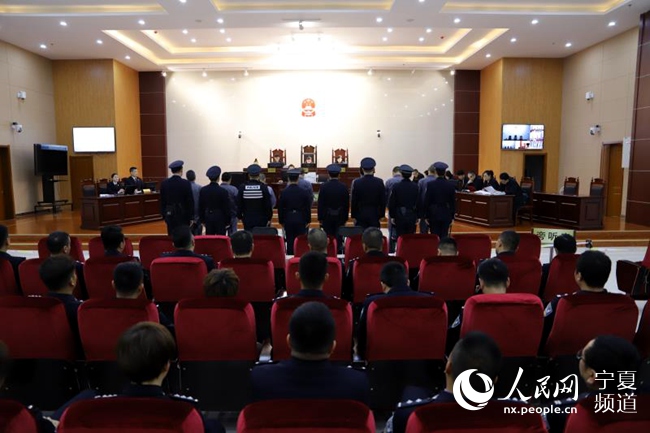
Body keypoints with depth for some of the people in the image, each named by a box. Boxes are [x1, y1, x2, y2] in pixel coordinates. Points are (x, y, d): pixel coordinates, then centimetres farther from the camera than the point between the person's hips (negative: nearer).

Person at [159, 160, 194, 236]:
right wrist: (191, 217, 1)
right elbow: (190, 201, -8)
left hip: (170, 215, 3)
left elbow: (162, 201, 5)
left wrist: (164, 216, 14)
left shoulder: (164, 183, 0)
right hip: (183, 215, -3)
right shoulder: (186, 183, -11)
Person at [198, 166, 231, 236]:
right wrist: (227, 221, 0)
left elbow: (200, 206, 6)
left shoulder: (202, 190, -1)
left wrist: (202, 219, 15)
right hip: (220, 219, -4)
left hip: (208, 218, 4)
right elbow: (227, 208, -9)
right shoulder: (223, 191, -13)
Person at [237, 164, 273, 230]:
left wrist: (240, 216, 14)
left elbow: (239, 204, 2)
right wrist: (269, 218, 5)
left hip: (247, 220, 1)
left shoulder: (242, 187, -4)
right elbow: (268, 204, -6)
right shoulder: (263, 187, -9)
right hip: (261, 220, -1)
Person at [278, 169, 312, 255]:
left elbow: (280, 208, 0)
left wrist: (281, 221, 10)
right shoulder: (303, 192, -6)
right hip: (300, 219, 0)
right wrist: (308, 220, 8)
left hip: (288, 219, 1)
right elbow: (308, 207, -1)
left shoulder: (284, 192, -5)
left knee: (290, 241, 7)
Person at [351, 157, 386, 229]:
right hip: (374, 215, 0)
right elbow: (383, 200, -1)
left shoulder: (357, 182, -7)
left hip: (360, 215, 0)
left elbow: (354, 202, -3)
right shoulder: (379, 182, -5)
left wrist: (354, 216, 5)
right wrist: (382, 215, 8)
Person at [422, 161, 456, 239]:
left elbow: (426, 201, -7)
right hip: (446, 215, 2)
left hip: (434, 214, -2)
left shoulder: (430, 184, -9)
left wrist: (426, 216, 1)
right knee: (444, 236, 6)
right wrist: (452, 217, 11)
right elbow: (453, 202, 3)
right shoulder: (450, 185, -2)